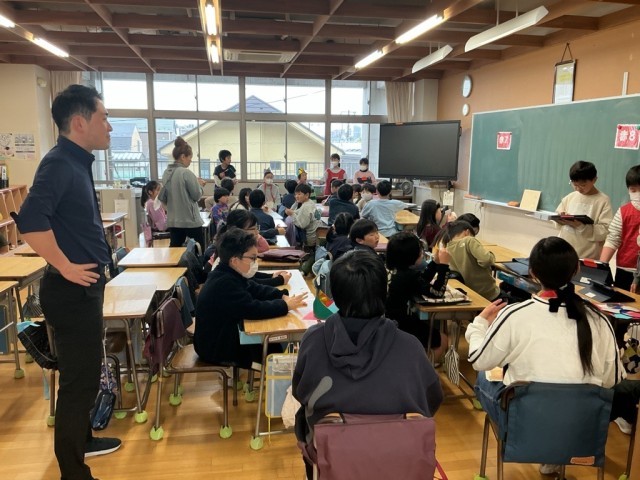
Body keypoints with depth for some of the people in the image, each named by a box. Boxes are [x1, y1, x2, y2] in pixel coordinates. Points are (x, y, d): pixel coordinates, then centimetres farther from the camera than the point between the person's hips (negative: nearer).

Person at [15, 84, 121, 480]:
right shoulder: (60, 163, -19)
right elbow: (31, 220, -33)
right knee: (79, 379, 3)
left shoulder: (77, 162, 10)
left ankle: (82, 440, 43)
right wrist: (65, 267, -23)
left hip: (85, 288, 10)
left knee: (85, 373, 23)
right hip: (73, 290, -10)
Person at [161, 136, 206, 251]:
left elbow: (163, 198, 15)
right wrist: (200, 185, 6)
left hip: (173, 220, 7)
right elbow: (197, 195, -10)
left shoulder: (166, 173, 7)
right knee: (199, 251, 6)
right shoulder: (186, 173, -16)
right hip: (190, 219, -7)